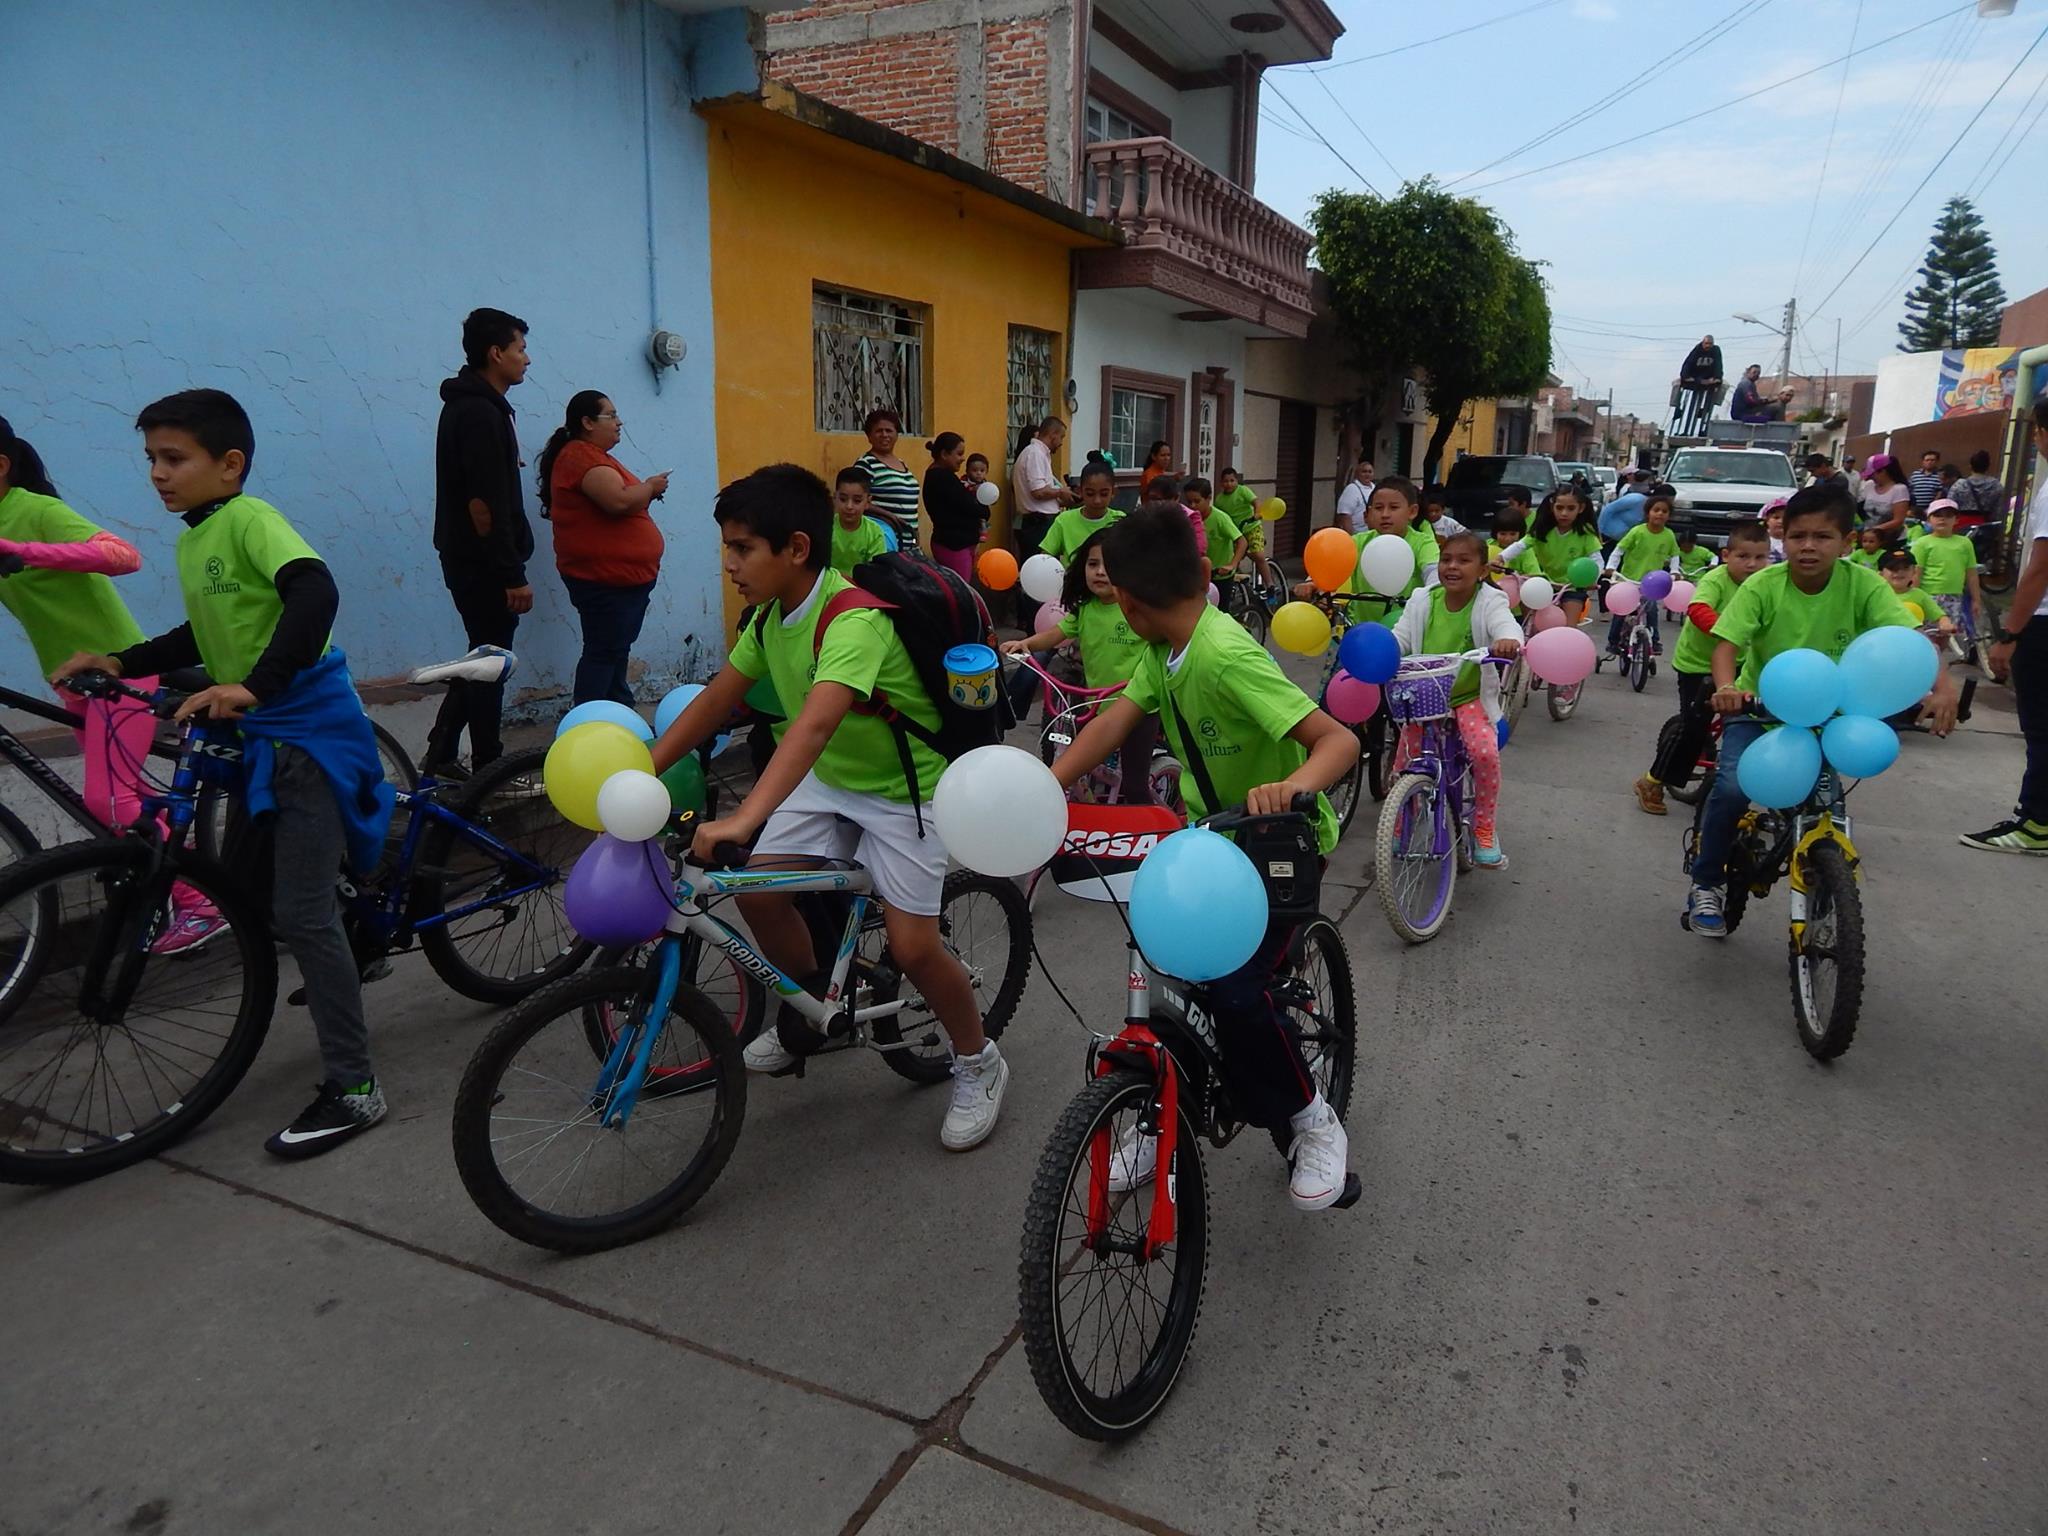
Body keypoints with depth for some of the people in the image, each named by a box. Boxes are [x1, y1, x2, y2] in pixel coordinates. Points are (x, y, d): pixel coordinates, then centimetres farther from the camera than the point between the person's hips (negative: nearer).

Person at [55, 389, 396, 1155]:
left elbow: (315, 592, -31)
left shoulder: (249, 519, -14)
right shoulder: (192, 542, 13)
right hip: (259, 736, 9)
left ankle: (353, 1090, 0)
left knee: (301, 912, -9)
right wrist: (121, 662, 14)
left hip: (310, 731, -9)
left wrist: (254, 687, -38)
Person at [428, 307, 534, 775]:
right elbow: (483, 505, -22)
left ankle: (440, 756, 23)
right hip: (484, 565, -10)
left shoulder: (467, 406, 15)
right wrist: (513, 575, -21)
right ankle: (488, 766, 11)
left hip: (470, 561, 10)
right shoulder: (480, 413, -17)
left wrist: (509, 567, 19)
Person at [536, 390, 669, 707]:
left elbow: (620, 503, 26)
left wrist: (645, 491, 7)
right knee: (603, 652, -7)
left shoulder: (593, 454, 19)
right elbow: (619, 501, -27)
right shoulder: (581, 455, -15)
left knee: (617, 651, 15)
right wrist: (649, 487, -9)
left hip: (624, 575, 11)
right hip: (604, 577, -11)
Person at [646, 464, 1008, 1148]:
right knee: (758, 889, -6)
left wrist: (743, 819, -57)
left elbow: (813, 724, -47)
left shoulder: (854, 620, -32)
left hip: (904, 788, -7)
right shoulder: (772, 613, -5)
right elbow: (716, 699, 4)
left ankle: (977, 1064, 15)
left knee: (911, 946, -12)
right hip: (828, 779, 8)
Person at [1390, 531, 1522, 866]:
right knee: (1404, 760, -3)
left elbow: (1505, 623, -27)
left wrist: (1508, 640, -52)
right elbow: (1400, 637, -3)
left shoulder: (1489, 602, -8)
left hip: (1470, 696, -3)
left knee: (1485, 752, -24)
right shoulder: (1423, 602, 0)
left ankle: (1485, 829, -3)